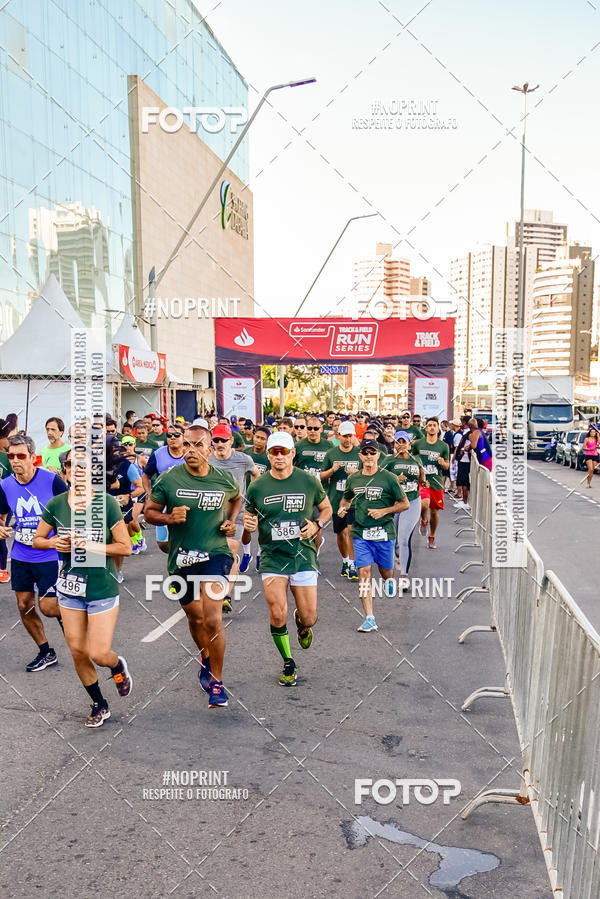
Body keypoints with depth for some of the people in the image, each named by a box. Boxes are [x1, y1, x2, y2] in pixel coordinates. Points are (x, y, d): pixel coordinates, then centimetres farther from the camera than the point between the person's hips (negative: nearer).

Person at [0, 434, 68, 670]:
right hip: (20, 556, 5)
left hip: (49, 555, -5)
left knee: (47, 607, -6)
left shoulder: (51, 479, -14)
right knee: (24, 606, 9)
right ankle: (46, 652, 29)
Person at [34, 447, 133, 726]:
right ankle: (99, 705, 33)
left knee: (99, 653, -4)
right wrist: (53, 542, -12)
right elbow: (37, 540, 9)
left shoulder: (106, 503, -13)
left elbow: (125, 547, -11)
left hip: (103, 590, -4)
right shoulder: (56, 504, -4)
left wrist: (90, 545, -21)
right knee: (77, 651, 11)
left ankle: (118, 665, 34)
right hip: (70, 589, 4)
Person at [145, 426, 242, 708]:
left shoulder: (225, 480, -1)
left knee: (212, 619, -15)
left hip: (216, 553, -1)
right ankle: (205, 658, 49)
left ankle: (216, 681, 5)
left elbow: (237, 498, 21)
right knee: (195, 617, 17)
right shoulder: (168, 479, -6)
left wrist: (231, 521, 4)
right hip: (181, 558, 2)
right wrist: (168, 517, -17)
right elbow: (148, 511, 3)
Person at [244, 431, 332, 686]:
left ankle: (301, 622, 42)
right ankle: (288, 663, 18)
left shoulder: (309, 481, -1)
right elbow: (249, 518, 13)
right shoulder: (257, 487, 0)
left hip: (303, 555, 0)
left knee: (309, 618, 1)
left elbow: (326, 508, 14)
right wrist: (249, 525, -11)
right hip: (272, 557, 0)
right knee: (277, 615, -8)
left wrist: (317, 525, -5)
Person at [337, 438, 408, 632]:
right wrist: (342, 508, 3)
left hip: (384, 533, -2)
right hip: (360, 533, 2)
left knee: (386, 574, 9)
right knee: (364, 572, -8)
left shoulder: (388, 478, -2)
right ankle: (369, 618, -5)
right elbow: (346, 499, 25)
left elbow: (404, 504, 1)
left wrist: (384, 511, -12)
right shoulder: (352, 479, 8)